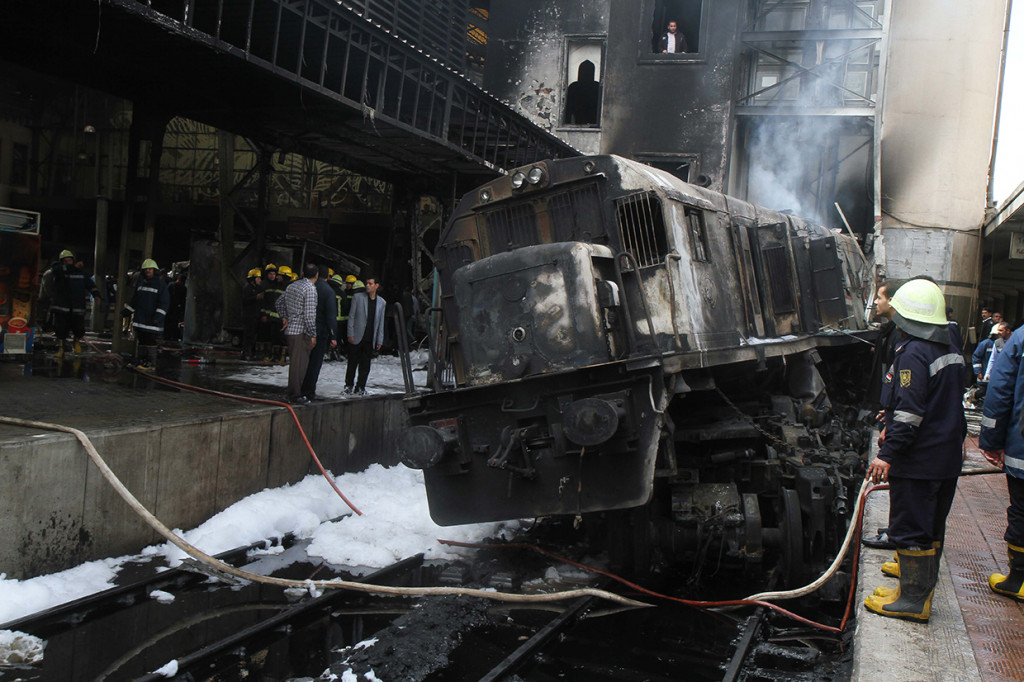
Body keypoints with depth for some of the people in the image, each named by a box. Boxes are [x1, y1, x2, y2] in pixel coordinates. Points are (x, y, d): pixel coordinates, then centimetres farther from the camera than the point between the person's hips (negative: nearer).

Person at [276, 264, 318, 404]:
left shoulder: (292, 285, 13)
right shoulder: (310, 288, -13)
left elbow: (280, 302, 25)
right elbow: (309, 314, -17)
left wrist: (284, 317, 21)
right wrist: (313, 335, -14)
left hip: (290, 329, 9)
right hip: (301, 331, -9)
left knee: (295, 362, 15)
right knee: (299, 363, -5)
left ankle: (293, 393, 21)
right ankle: (295, 395, -3)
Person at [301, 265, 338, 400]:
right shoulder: (329, 291, -9)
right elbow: (331, 316, -12)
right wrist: (333, 336, -10)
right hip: (321, 332, -4)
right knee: (315, 362, 3)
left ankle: (301, 390, 17)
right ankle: (309, 392, 5)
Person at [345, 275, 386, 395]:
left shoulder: (381, 302, 9)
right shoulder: (358, 297, 1)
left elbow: (381, 322, 12)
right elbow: (351, 316, 0)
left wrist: (379, 340, 7)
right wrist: (350, 334, -6)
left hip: (370, 340, 2)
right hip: (357, 338, -2)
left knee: (365, 365, 4)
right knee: (352, 363, 3)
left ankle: (360, 387, 13)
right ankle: (349, 385, 17)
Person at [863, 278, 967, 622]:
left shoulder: (913, 354, -19)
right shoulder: (949, 351, 11)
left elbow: (909, 412, -25)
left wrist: (887, 453, -25)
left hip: (917, 460, -10)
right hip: (947, 458, 10)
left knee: (910, 528, -2)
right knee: (931, 526, 19)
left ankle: (913, 600, 4)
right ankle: (922, 586, 33)